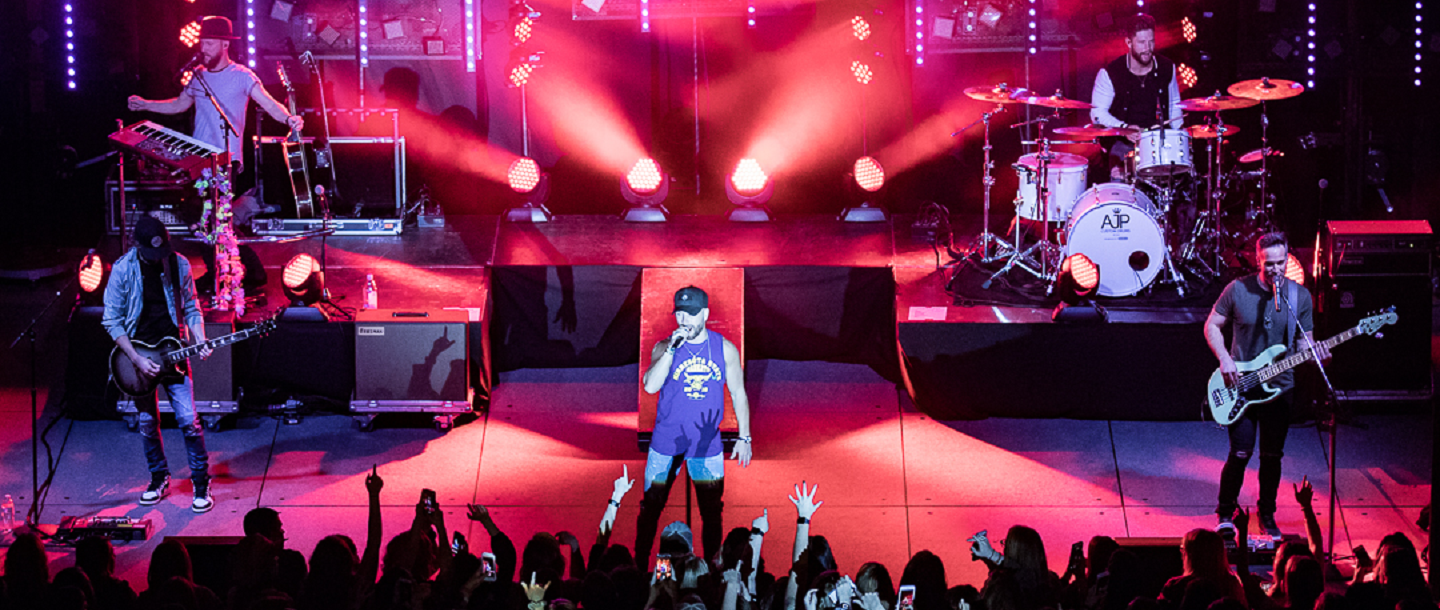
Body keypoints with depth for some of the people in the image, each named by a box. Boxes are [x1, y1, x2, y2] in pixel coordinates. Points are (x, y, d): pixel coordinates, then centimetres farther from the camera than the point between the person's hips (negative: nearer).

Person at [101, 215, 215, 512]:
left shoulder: (179, 265, -5)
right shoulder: (122, 270, -9)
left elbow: (191, 309, 5)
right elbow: (112, 321, -6)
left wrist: (200, 342, -12)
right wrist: (137, 359, -13)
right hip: (137, 354, 0)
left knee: (188, 420, -7)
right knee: (147, 424, 9)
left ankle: (202, 484, 4)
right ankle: (159, 479, 27)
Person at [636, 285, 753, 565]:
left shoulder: (725, 349, 1)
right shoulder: (665, 347, -3)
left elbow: (738, 394, 8)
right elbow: (650, 386, -18)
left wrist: (744, 437, 5)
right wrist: (672, 348, -23)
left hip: (708, 445, 1)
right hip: (666, 444, -1)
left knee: (712, 514, 5)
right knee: (650, 508, 4)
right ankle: (639, 567, 16)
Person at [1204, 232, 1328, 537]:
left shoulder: (1300, 296, 1)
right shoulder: (1238, 290, -5)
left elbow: (1303, 341, 7)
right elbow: (1212, 326, 4)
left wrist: (1313, 352, -16)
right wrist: (1224, 359, -9)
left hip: (1279, 386, 2)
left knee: (1272, 455, 8)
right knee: (1240, 453, -5)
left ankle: (1267, 515, 25)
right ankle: (1226, 514, 11)